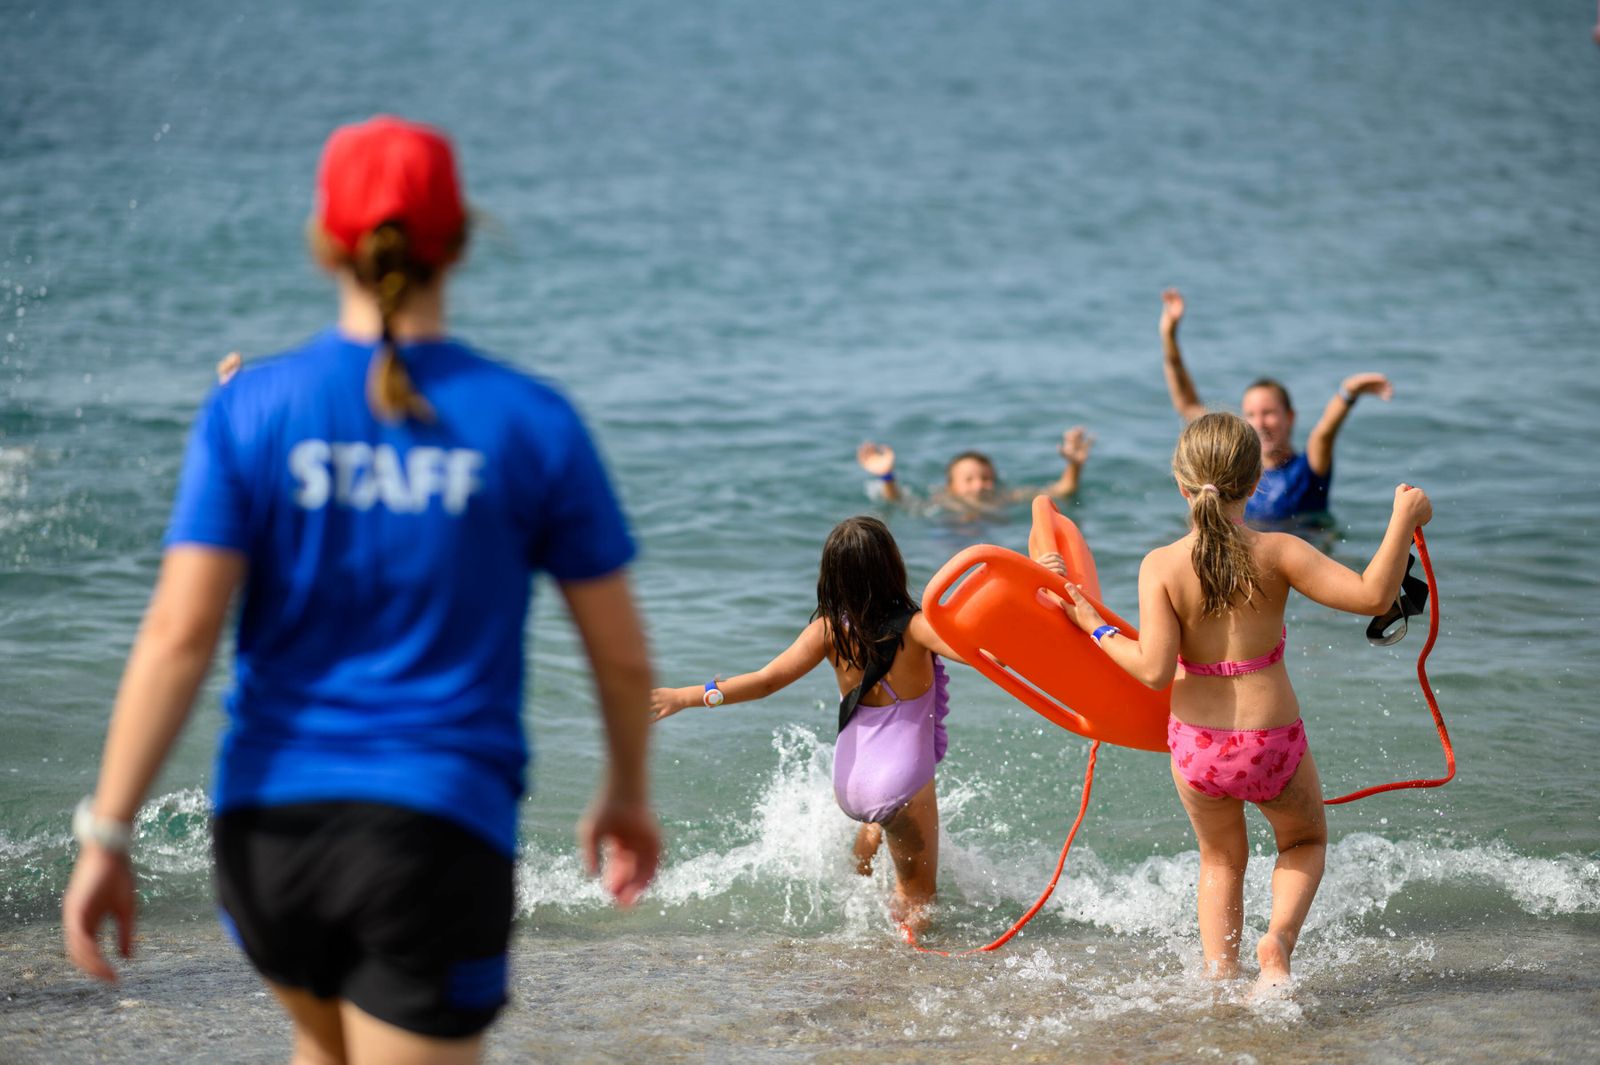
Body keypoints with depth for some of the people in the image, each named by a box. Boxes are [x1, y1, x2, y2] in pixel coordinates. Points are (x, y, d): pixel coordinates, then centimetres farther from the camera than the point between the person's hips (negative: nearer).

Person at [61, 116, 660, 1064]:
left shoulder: (250, 408, -3)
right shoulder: (532, 423, -3)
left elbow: (179, 633, -10)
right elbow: (623, 655, 3)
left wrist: (107, 835, -6)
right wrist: (628, 795, 21)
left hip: (269, 819, 3)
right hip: (437, 833, -3)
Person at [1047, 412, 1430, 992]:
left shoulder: (1161, 566, -12)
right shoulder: (1275, 553, -14)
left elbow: (1155, 669, -18)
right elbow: (1371, 595, -18)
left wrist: (1092, 625, -6)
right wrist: (1404, 520, -8)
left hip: (1196, 746, 1)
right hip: (1272, 745, -1)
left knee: (1221, 860, 30)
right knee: (1305, 841, 29)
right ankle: (1278, 939, 3)